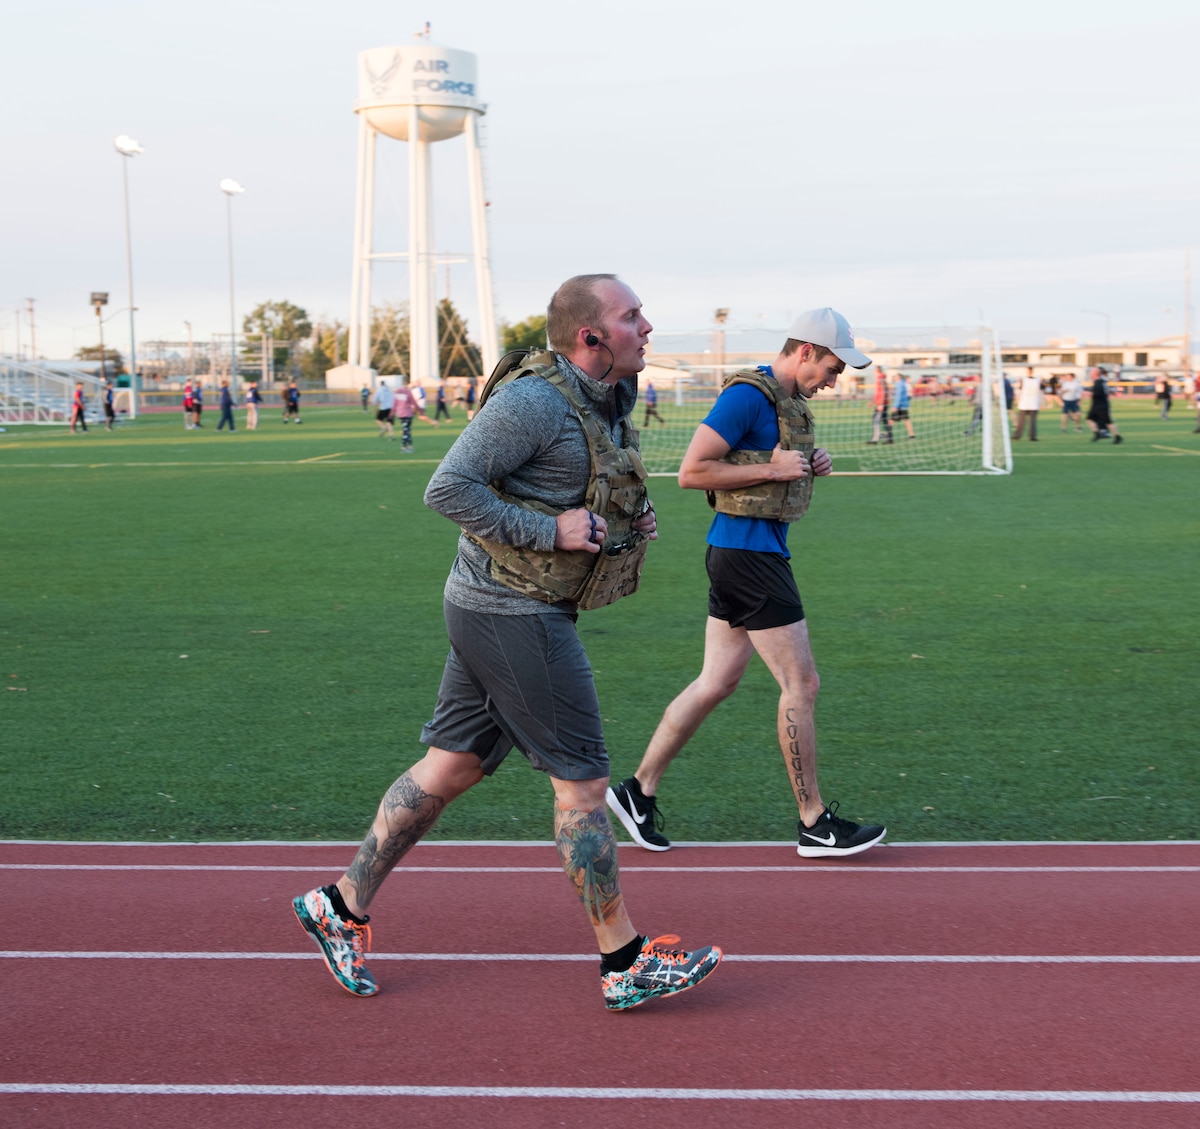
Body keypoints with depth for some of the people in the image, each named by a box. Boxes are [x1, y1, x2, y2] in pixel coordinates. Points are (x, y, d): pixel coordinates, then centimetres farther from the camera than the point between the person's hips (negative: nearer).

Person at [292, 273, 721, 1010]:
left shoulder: (606, 404, 12)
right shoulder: (533, 401, -19)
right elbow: (449, 488, -22)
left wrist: (630, 522, 7)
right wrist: (548, 530, -22)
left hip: (497, 610, 10)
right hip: (514, 614, -10)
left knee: (450, 769, 15)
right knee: (582, 783, -3)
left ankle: (343, 907, 25)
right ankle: (626, 964, 7)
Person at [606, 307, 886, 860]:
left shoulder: (789, 401, 15)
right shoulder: (747, 395, -16)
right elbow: (692, 471, -19)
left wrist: (809, 465, 7)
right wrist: (772, 469, -18)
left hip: (758, 550, 10)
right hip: (748, 551, -10)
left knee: (715, 683, 12)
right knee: (801, 685, -4)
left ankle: (639, 790, 19)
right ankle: (814, 824, 6)